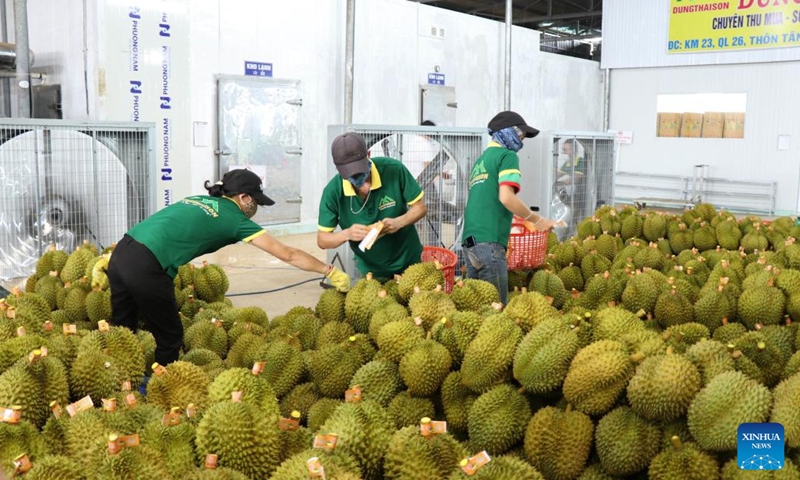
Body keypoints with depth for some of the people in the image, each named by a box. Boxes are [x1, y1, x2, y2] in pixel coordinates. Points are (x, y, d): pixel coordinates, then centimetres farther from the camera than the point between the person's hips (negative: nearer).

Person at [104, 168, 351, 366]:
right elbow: (288, 255, 6)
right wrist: (330, 270, 15)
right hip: (146, 268, -7)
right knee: (170, 339, 13)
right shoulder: (235, 219, 4)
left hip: (121, 252, 7)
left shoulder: (198, 200, 22)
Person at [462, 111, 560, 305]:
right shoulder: (507, 156, -2)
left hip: (470, 239, 8)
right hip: (489, 241, -8)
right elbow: (506, 197, -15)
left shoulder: (481, 159, 23)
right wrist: (538, 220, -5)